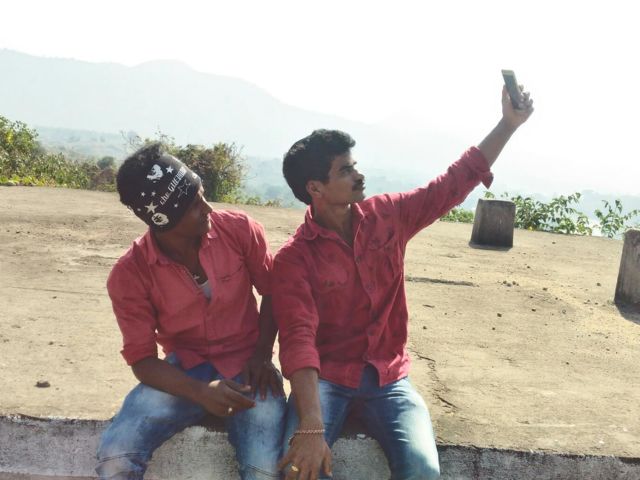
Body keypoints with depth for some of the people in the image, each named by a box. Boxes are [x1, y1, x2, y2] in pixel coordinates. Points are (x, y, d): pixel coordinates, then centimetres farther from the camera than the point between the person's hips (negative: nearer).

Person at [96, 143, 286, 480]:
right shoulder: (129, 275, -13)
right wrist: (200, 392, -27)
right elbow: (142, 359, -10)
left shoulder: (239, 230, -11)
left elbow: (273, 293, 5)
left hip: (246, 366, 0)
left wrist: (261, 357, -8)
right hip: (184, 372, 0)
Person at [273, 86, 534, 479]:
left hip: (388, 377, 3)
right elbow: (298, 341, -24)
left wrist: (508, 124, 2)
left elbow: (455, 183, 7)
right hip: (326, 377, -3)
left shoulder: (387, 216, 0)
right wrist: (311, 427, -36)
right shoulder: (294, 258, -13)